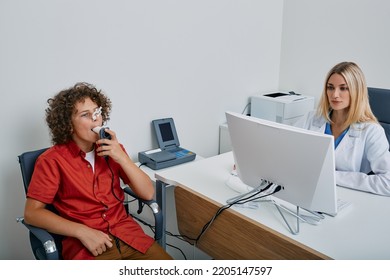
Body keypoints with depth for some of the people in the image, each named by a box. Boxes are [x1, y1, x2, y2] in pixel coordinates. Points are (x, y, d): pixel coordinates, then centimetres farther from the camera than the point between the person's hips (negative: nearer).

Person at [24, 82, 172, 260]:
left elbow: (148, 193, 3)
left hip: (127, 232, 3)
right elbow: (31, 213, -8)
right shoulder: (52, 160, -4)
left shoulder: (112, 149, 7)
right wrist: (83, 231, -18)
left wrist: (122, 158, -11)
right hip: (84, 244, -3)